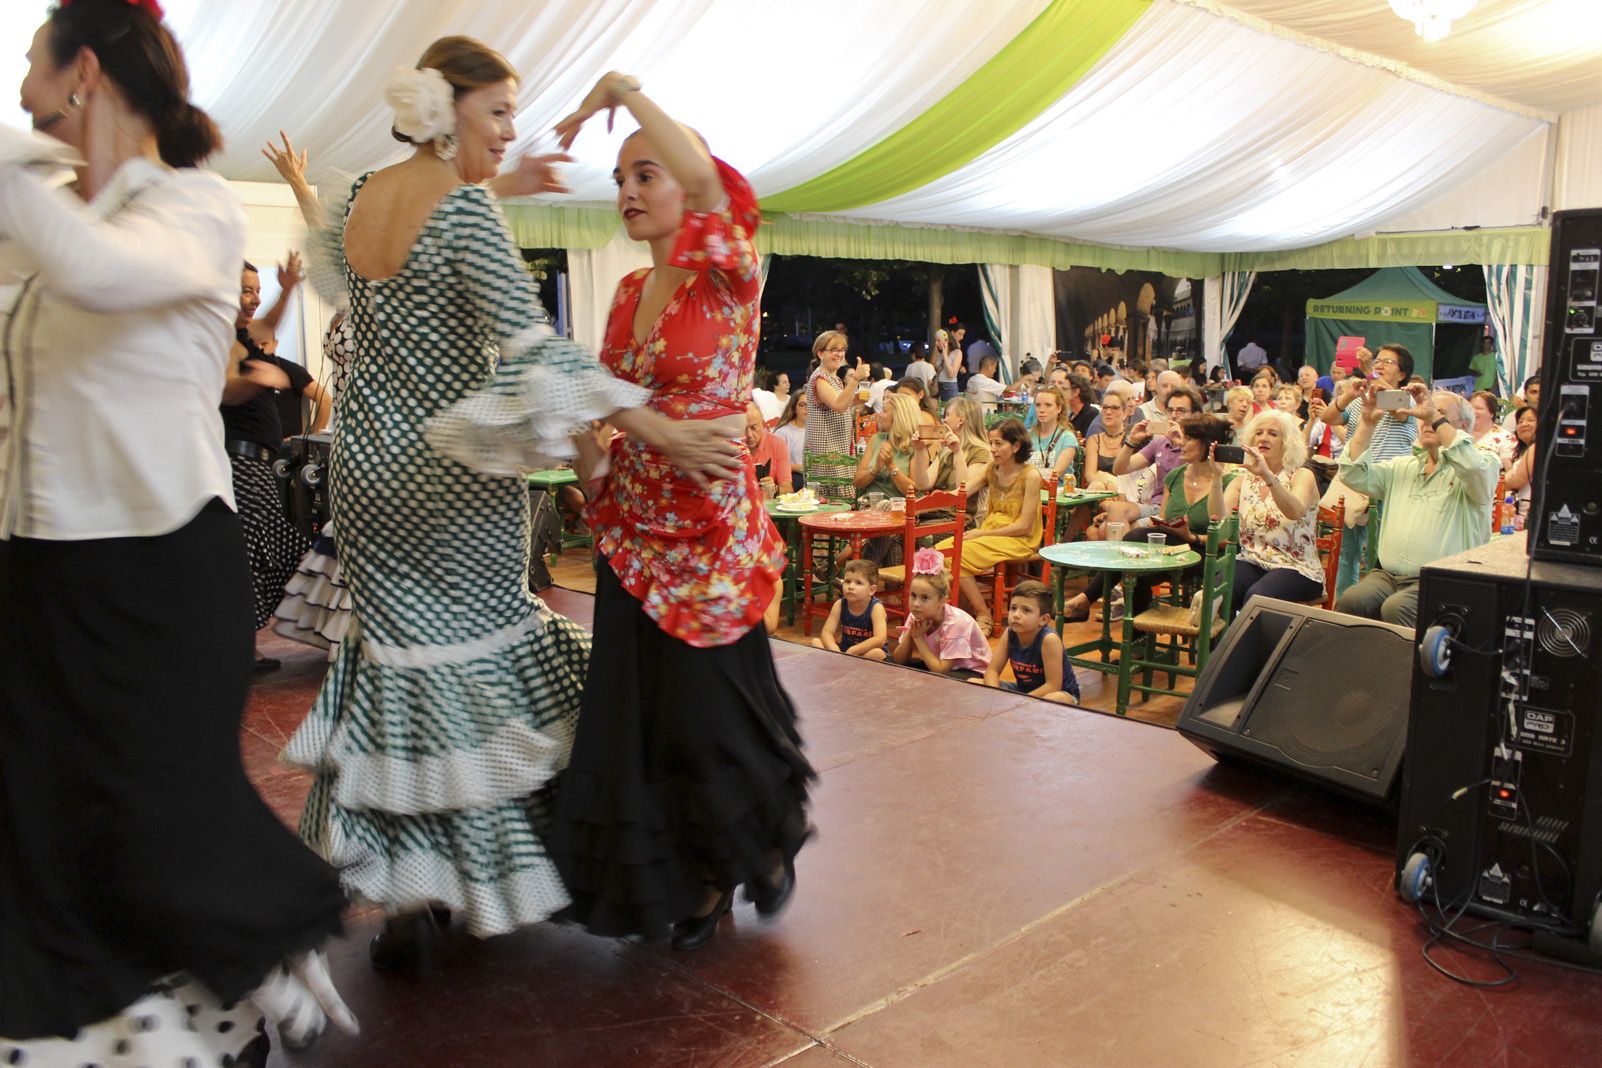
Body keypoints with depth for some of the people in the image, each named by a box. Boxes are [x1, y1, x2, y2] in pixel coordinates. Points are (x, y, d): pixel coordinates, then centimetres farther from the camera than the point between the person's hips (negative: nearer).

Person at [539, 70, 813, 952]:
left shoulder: (728, 277, -9)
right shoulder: (629, 293, 11)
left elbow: (709, 180, -28)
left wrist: (622, 88, -20)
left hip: (708, 528, -6)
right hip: (634, 530, 7)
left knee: (708, 706, 2)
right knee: (636, 707, 10)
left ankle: (765, 844, 33)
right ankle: (690, 878, 30)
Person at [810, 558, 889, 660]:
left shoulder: (876, 608, -19)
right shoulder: (839, 605, -7)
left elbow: (880, 640, -31)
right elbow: (826, 633, -11)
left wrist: (851, 652, -33)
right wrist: (836, 652, -32)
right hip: (844, 650, 4)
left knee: (878, 653, -37)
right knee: (815, 642, -13)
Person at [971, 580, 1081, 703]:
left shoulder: (1049, 639, -29)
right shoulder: (1010, 634, -12)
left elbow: (1053, 686, -27)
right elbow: (992, 670, -7)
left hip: (1059, 693, -6)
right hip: (1023, 690, 6)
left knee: (1056, 700, -42)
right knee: (972, 683, -7)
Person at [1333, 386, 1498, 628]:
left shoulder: (1484, 465, 6)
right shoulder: (1402, 467, 23)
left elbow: (1473, 468, -20)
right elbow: (1354, 475, 9)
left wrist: (1435, 417, -19)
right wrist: (1368, 422, 1)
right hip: (1387, 575, 4)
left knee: (1396, 608, -35)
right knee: (1350, 601, -27)